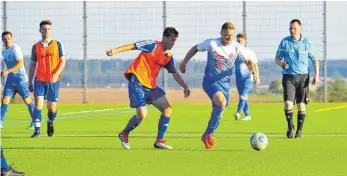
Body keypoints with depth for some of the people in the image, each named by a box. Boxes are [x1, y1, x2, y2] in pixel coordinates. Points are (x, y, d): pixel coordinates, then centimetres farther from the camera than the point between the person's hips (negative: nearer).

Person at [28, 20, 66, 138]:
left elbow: (62, 61, -1)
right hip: (39, 80, 1)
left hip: (53, 80, -1)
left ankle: (50, 122, 37)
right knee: (38, 103, -15)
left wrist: (56, 74, -17)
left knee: (52, 108, 5)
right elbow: (33, 65, 11)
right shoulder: (36, 47, 5)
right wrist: (30, 82, 8)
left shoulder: (57, 44, 1)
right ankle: (37, 130, -12)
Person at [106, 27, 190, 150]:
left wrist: (185, 87, 8)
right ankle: (124, 134, 11)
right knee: (142, 115, -15)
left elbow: (175, 74, 20)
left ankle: (159, 141, 10)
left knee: (167, 110, 2)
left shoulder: (169, 57, 12)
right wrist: (115, 51, -26)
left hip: (151, 86, 8)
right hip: (137, 82, -8)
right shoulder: (153, 45, -9)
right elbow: (133, 46, -14)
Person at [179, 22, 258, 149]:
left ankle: (207, 135, 30)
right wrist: (184, 62, 6)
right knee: (221, 102, -29)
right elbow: (195, 49, 4)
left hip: (225, 83, 5)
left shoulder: (237, 47, -4)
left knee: (218, 111, 7)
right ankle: (210, 133, -16)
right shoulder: (211, 43, -11)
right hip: (210, 80, -5)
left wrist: (252, 67, -28)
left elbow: (247, 61, -5)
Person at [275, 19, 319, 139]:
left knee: (301, 104, 1)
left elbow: (314, 59, 8)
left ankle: (299, 130, 13)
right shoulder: (284, 42, 2)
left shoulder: (306, 42, 2)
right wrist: (281, 63, -14)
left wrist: (317, 75, -4)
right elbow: (277, 58, 9)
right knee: (288, 103, -13)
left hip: (303, 76, 0)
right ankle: (290, 126, 9)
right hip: (288, 76, 0)